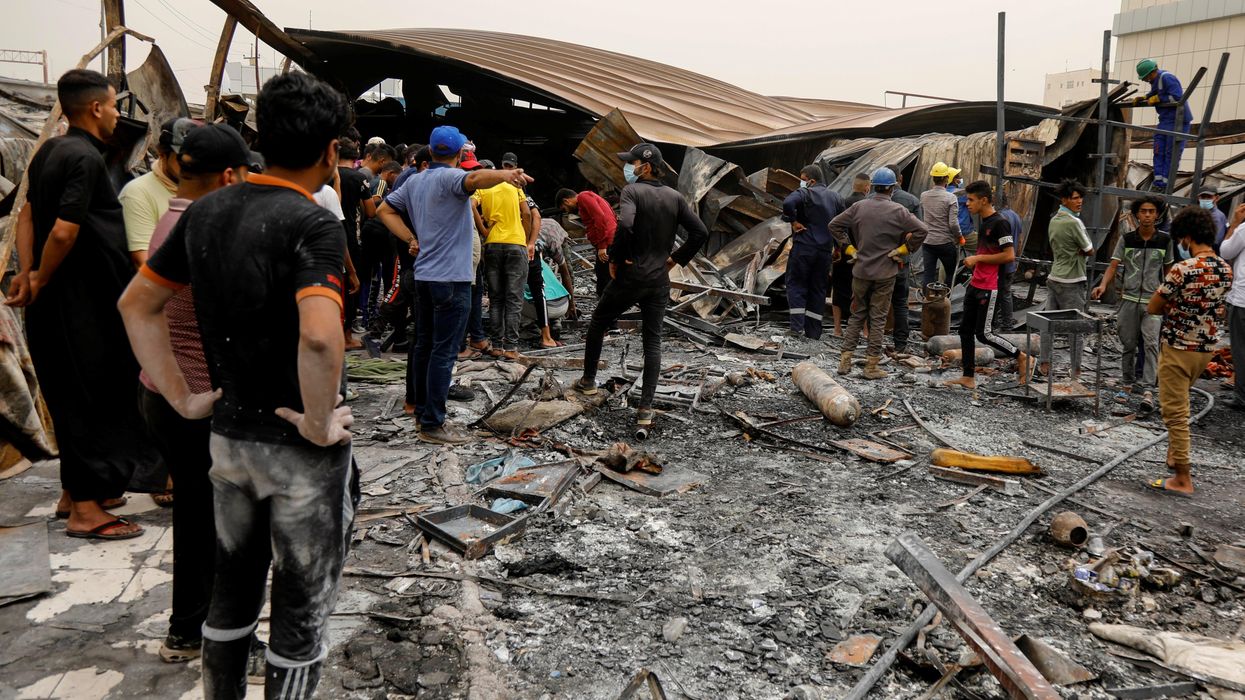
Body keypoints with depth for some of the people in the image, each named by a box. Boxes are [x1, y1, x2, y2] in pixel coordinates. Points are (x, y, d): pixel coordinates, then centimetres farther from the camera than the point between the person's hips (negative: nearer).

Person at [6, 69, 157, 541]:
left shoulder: (49, 151, 11)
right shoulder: (86, 158, -18)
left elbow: (28, 213, 13)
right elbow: (64, 232, -23)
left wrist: (27, 272, 6)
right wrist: (39, 282, -9)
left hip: (57, 301, 9)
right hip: (83, 302, -9)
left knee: (73, 396, 17)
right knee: (93, 398, -2)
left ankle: (75, 491, 28)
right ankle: (86, 509, 5)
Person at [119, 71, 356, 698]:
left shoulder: (206, 212, 3)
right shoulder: (312, 224, -20)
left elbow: (136, 304, 11)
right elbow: (319, 336, -36)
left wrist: (183, 399, 10)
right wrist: (320, 425, -21)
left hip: (229, 439, 7)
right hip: (302, 455, -7)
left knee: (232, 591, 24)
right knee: (302, 607, 12)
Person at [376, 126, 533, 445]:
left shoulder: (415, 181, 13)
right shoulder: (450, 177, -12)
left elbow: (385, 210, 18)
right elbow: (473, 179, -34)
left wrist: (411, 240, 11)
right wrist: (504, 174, -53)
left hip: (423, 275, 9)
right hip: (451, 278, -9)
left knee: (424, 345, 16)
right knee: (444, 352, -6)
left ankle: (423, 409, 26)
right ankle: (432, 424, -4)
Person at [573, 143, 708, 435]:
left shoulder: (632, 191, -11)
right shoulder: (675, 197, 6)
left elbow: (625, 226, -28)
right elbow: (700, 232, 2)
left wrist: (615, 259, -14)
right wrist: (676, 258, 9)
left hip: (629, 277, -4)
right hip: (659, 280, 4)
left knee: (597, 324, 19)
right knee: (653, 341, 6)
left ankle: (588, 381, 32)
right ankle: (645, 408, -2)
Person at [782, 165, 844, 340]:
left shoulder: (805, 193, -7)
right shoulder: (835, 197, 14)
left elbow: (788, 203, -27)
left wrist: (793, 221, -13)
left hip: (804, 247, -6)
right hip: (825, 250, 6)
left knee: (796, 285, 2)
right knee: (818, 289, 10)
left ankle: (798, 327, -8)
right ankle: (814, 332, 11)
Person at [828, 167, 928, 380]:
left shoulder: (859, 207, -1)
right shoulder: (898, 210, -8)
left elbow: (834, 225, 3)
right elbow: (921, 231, -13)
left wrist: (850, 249, 6)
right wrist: (901, 250, -5)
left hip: (861, 271, 3)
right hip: (885, 273, -2)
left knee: (857, 315, 14)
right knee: (878, 319, 4)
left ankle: (845, 360, 11)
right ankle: (871, 366, 7)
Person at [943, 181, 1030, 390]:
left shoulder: (999, 223, -16)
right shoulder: (984, 222, 13)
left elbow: (1009, 255, -20)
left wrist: (978, 258, -16)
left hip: (988, 288, -10)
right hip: (975, 285, 10)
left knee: (984, 333, -6)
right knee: (966, 330, 7)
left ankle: (1020, 357, 14)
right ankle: (968, 377, 13)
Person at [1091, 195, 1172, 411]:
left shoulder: (1164, 240, 1)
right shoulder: (1126, 239, 1)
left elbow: (1167, 269, 13)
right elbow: (1114, 266, -5)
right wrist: (1103, 285, -23)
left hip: (1153, 301, -1)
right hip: (1129, 299, 1)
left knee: (1150, 344, -13)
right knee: (1128, 345, 9)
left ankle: (1148, 390, -16)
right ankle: (1127, 384, 21)